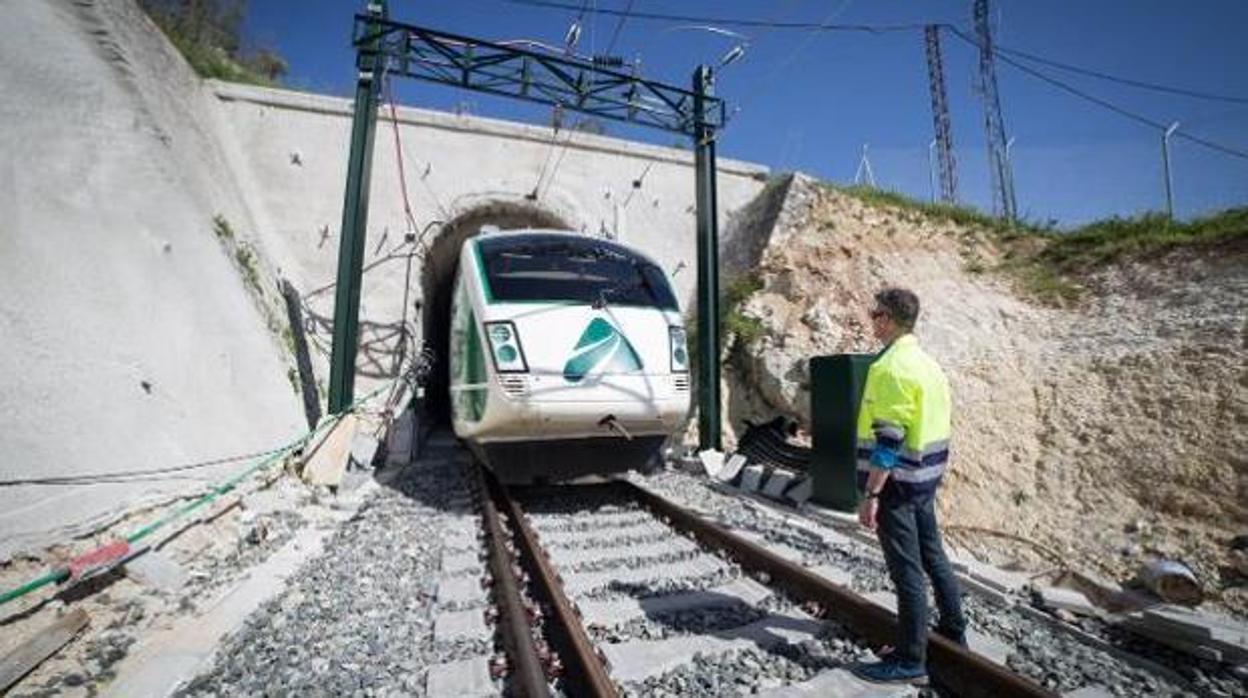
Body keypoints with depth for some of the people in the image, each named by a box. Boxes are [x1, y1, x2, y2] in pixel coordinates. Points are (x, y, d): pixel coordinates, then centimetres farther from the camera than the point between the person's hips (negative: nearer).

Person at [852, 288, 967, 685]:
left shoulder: (889, 368, -20)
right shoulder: (927, 363, 9)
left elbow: (888, 440, -23)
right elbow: (927, 428, 15)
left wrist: (870, 495, -20)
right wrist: (928, 477, 24)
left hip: (896, 484, -9)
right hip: (924, 480, 9)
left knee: (907, 571, 2)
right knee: (932, 556, 22)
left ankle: (910, 661, 15)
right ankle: (953, 632, 40)